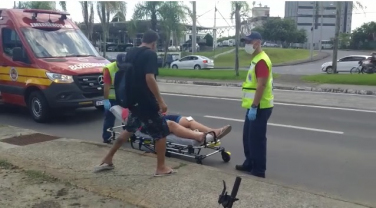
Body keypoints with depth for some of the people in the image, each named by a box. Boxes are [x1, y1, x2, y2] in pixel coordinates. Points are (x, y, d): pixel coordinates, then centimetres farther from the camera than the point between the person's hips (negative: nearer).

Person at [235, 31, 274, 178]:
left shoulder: (261, 60, -17)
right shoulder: (255, 59, 16)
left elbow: (261, 86, -23)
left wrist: (254, 107, -24)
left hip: (260, 108, -10)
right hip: (254, 106, 10)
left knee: (256, 139, -2)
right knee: (248, 137, 18)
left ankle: (258, 171, 8)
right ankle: (249, 164, 31)